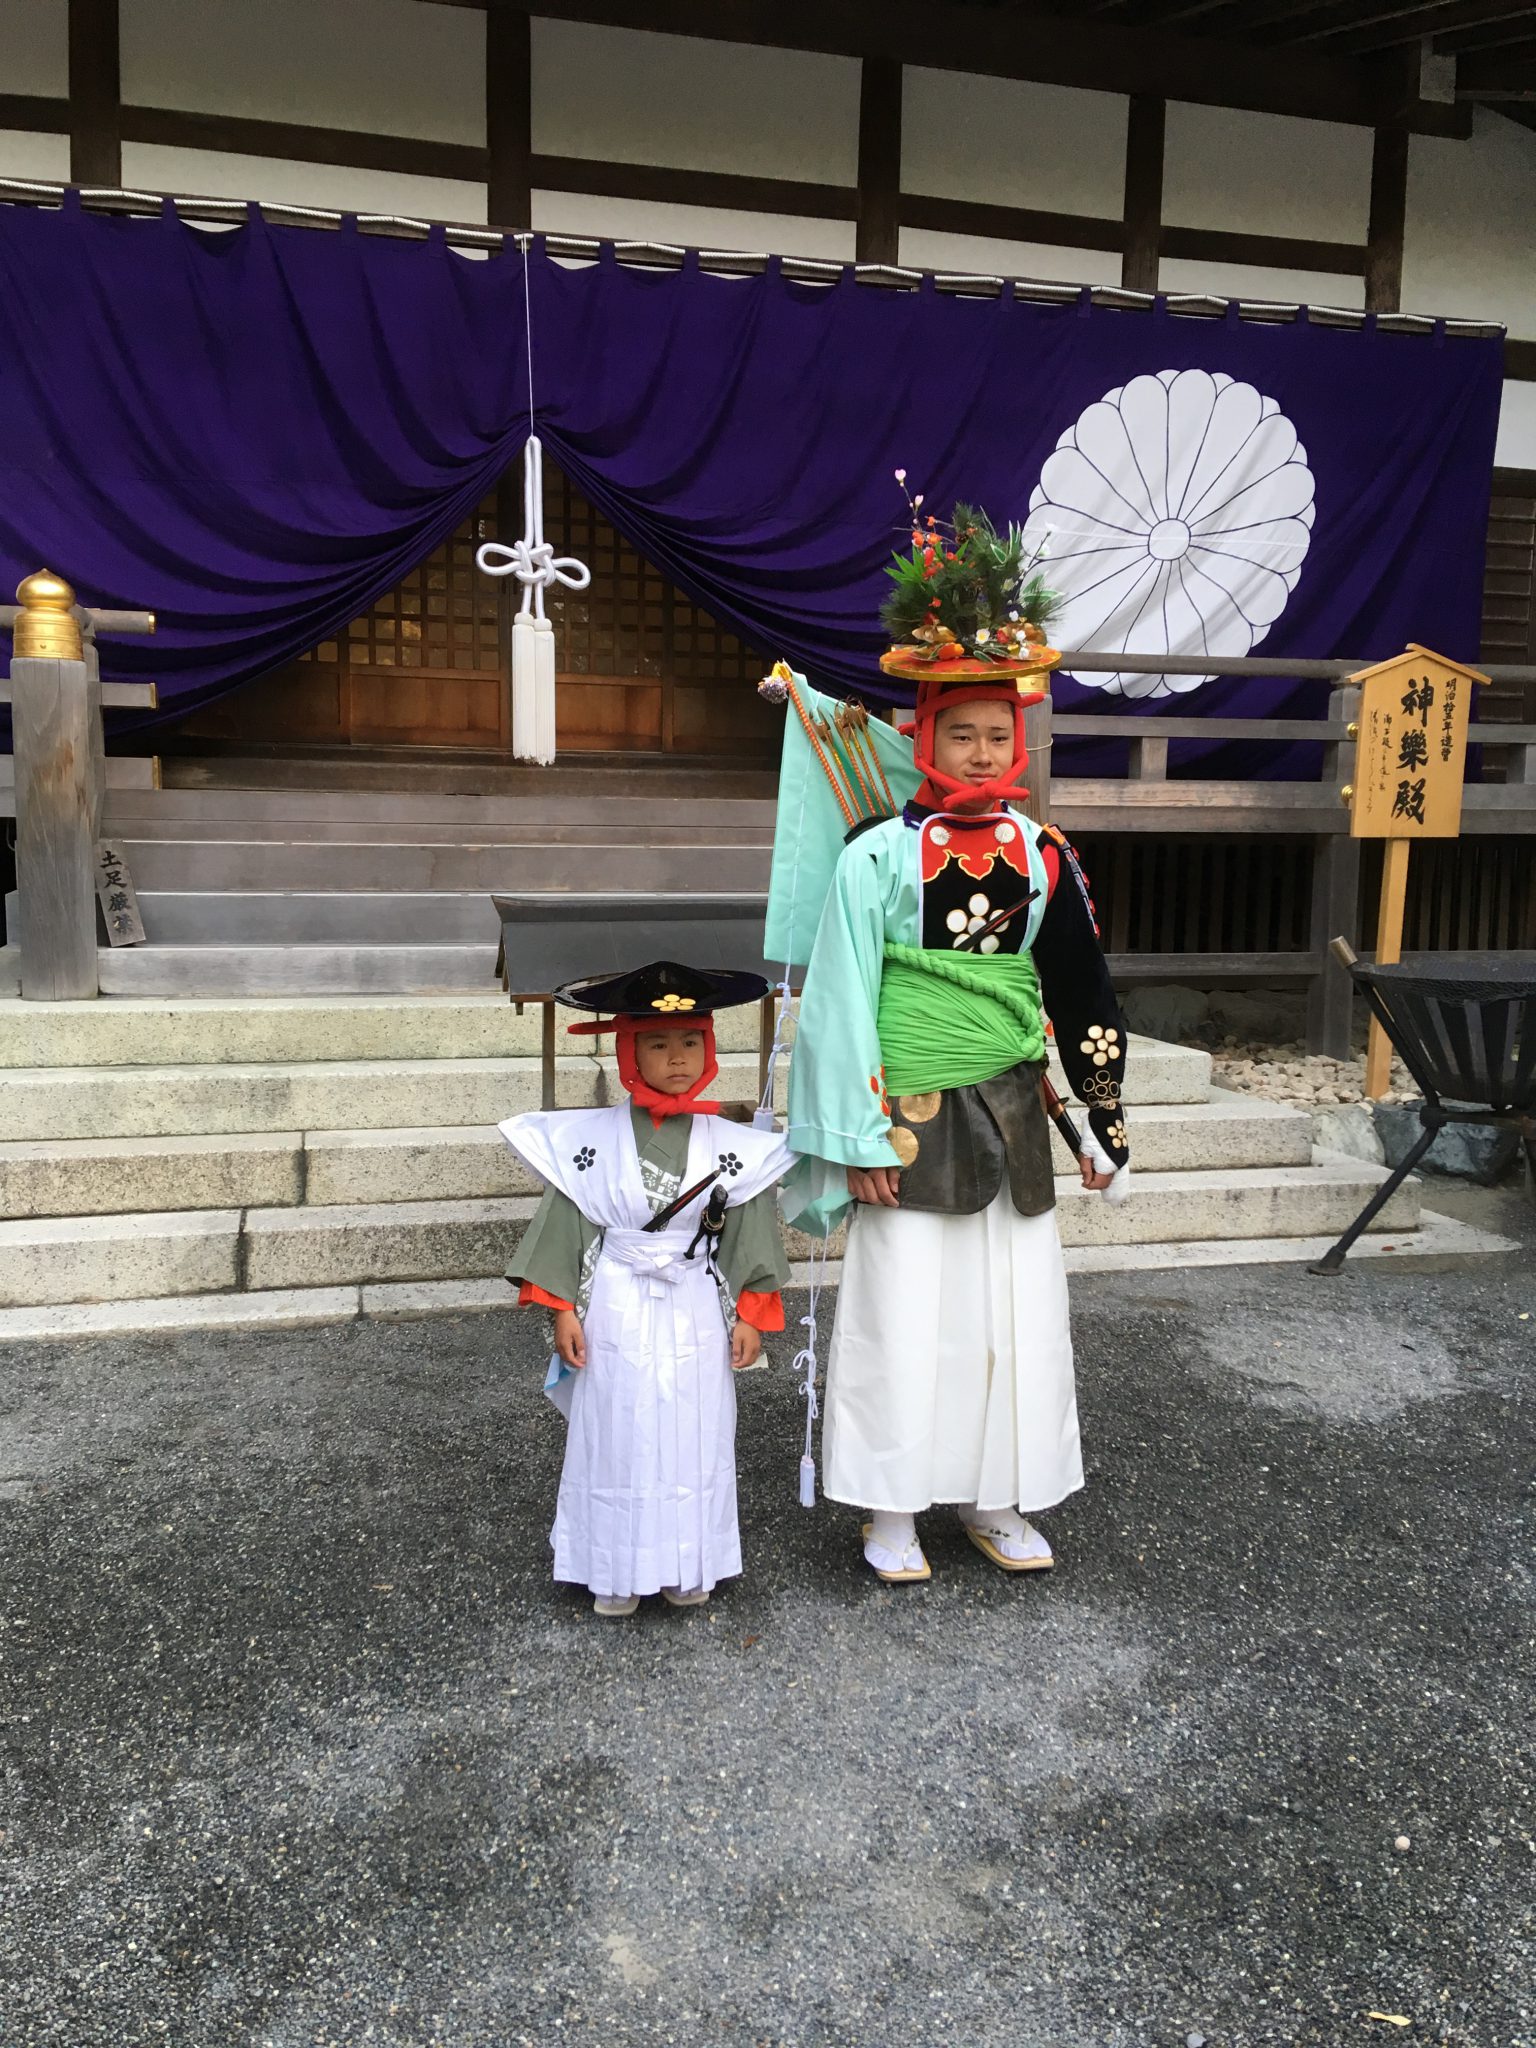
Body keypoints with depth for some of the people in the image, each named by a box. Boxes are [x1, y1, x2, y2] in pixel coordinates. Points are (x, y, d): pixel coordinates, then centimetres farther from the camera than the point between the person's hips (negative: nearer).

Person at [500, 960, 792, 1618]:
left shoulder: (729, 1146, -3)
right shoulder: (593, 1139, -6)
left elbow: (749, 1233, 2)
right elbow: (566, 1223, -2)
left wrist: (750, 1315, 1)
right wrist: (562, 1308, -3)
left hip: (696, 1314, 1)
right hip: (617, 1312, -1)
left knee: (694, 1436, 9)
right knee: (617, 1435, 7)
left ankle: (687, 1565, 26)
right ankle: (617, 1571, 22)